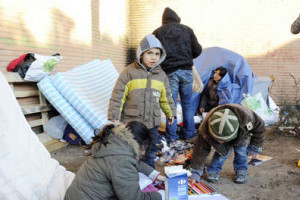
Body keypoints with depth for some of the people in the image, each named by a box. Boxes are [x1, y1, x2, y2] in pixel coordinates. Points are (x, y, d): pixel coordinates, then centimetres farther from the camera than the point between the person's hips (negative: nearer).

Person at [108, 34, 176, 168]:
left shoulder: (161, 75, 6)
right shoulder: (129, 72, -8)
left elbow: (166, 97, 18)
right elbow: (118, 95, -8)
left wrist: (170, 113, 22)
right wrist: (114, 116, -9)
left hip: (152, 122, 4)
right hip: (131, 122, -4)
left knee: (151, 151, 18)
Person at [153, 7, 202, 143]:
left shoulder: (157, 32, 6)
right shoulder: (187, 30, 10)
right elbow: (197, 50, 9)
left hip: (169, 72, -1)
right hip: (186, 71, 2)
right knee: (187, 103, 12)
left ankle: (171, 137, 8)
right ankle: (189, 133, 20)